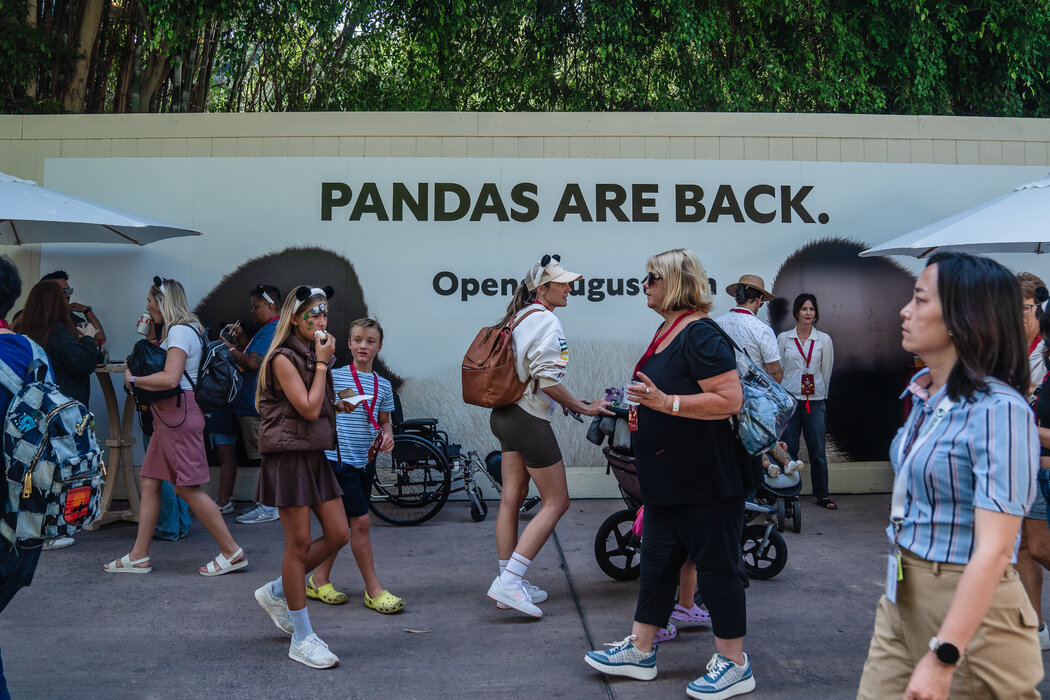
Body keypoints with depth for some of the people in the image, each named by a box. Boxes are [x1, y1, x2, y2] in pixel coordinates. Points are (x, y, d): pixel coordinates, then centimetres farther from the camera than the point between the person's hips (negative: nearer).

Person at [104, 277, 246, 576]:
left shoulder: (180, 331, -14)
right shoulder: (179, 330, 19)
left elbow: (170, 378, -23)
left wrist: (133, 380, -11)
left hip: (179, 413, -11)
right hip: (168, 415, 11)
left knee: (187, 487, -8)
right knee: (149, 480, 10)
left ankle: (232, 553, -3)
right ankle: (139, 556, 16)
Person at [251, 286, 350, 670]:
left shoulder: (313, 354, 14)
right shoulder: (283, 359, -13)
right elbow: (309, 409, -19)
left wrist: (340, 404, 7)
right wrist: (322, 363, -14)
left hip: (314, 455, 9)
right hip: (289, 456, -9)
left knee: (339, 534, 7)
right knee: (299, 544, -3)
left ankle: (276, 592, 26)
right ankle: (302, 639, 7)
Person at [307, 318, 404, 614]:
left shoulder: (383, 385, 10)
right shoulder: (334, 376, -5)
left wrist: (387, 435, -4)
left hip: (366, 461, 6)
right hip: (340, 458, -6)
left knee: (343, 524, 12)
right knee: (360, 522, -7)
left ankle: (319, 580, 26)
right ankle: (374, 589, 2)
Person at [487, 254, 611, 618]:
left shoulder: (518, 318, 14)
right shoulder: (547, 321, -15)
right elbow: (547, 379, -22)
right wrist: (582, 407, -13)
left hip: (504, 414, 10)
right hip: (529, 420, -10)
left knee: (511, 499, 12)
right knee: (556, 502, -3)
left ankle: (509, 584, 19)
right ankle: (509, 581, -7)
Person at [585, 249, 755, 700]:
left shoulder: (700, 335, -18)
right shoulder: (667, 332, 12)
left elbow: (730, 399, -26)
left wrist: (665, 402, -28)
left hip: (706, 481, -10)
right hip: (669, 480, 10)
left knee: (717, 568, 1)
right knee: (657, 561, 15)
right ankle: (640, 651, 26)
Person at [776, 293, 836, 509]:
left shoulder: (824, 340, 6)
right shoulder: (783, 338, 5)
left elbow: (826, 371, 13)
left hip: (815, 401, 0)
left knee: (818, 450, 2)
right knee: (789, 449, 2)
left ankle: (822, 494, 12)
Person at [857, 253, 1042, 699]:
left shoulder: (999, 410, -20)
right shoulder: (923, 392, 5)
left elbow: (993, 550, -24)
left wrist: (942, 658, -27)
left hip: (968, 607, -7)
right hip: (902, 599, 7)